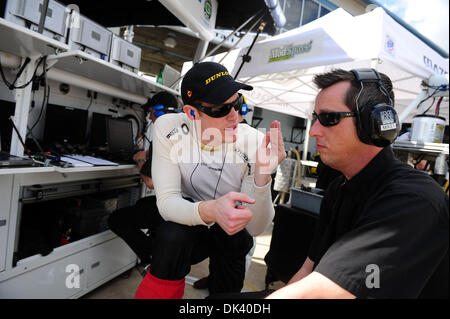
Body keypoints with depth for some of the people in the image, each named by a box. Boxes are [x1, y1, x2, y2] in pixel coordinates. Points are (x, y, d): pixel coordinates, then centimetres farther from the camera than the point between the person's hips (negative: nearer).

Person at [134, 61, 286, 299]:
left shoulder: (254, 142, -23)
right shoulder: (169, 128, -21)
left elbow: (255, 228, -23)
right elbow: (166, 201, -26)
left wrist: (262, 174, -41)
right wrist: (210, 211, -47)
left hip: (233, 234, 2)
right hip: (188, 223, -1)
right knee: (171, 236, -32)